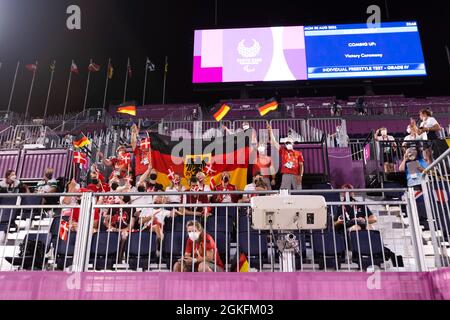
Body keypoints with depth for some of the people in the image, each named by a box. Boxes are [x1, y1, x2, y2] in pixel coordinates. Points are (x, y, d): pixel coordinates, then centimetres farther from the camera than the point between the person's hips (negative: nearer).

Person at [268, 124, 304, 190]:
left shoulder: (298, 153, 16)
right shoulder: (283, 151, 17)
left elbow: (301, 165, 9)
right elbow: (274, 142, 12)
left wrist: (300, 175, -6)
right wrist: (271, 131, 6)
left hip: (296, 175, 0)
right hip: (286, 175, 0)